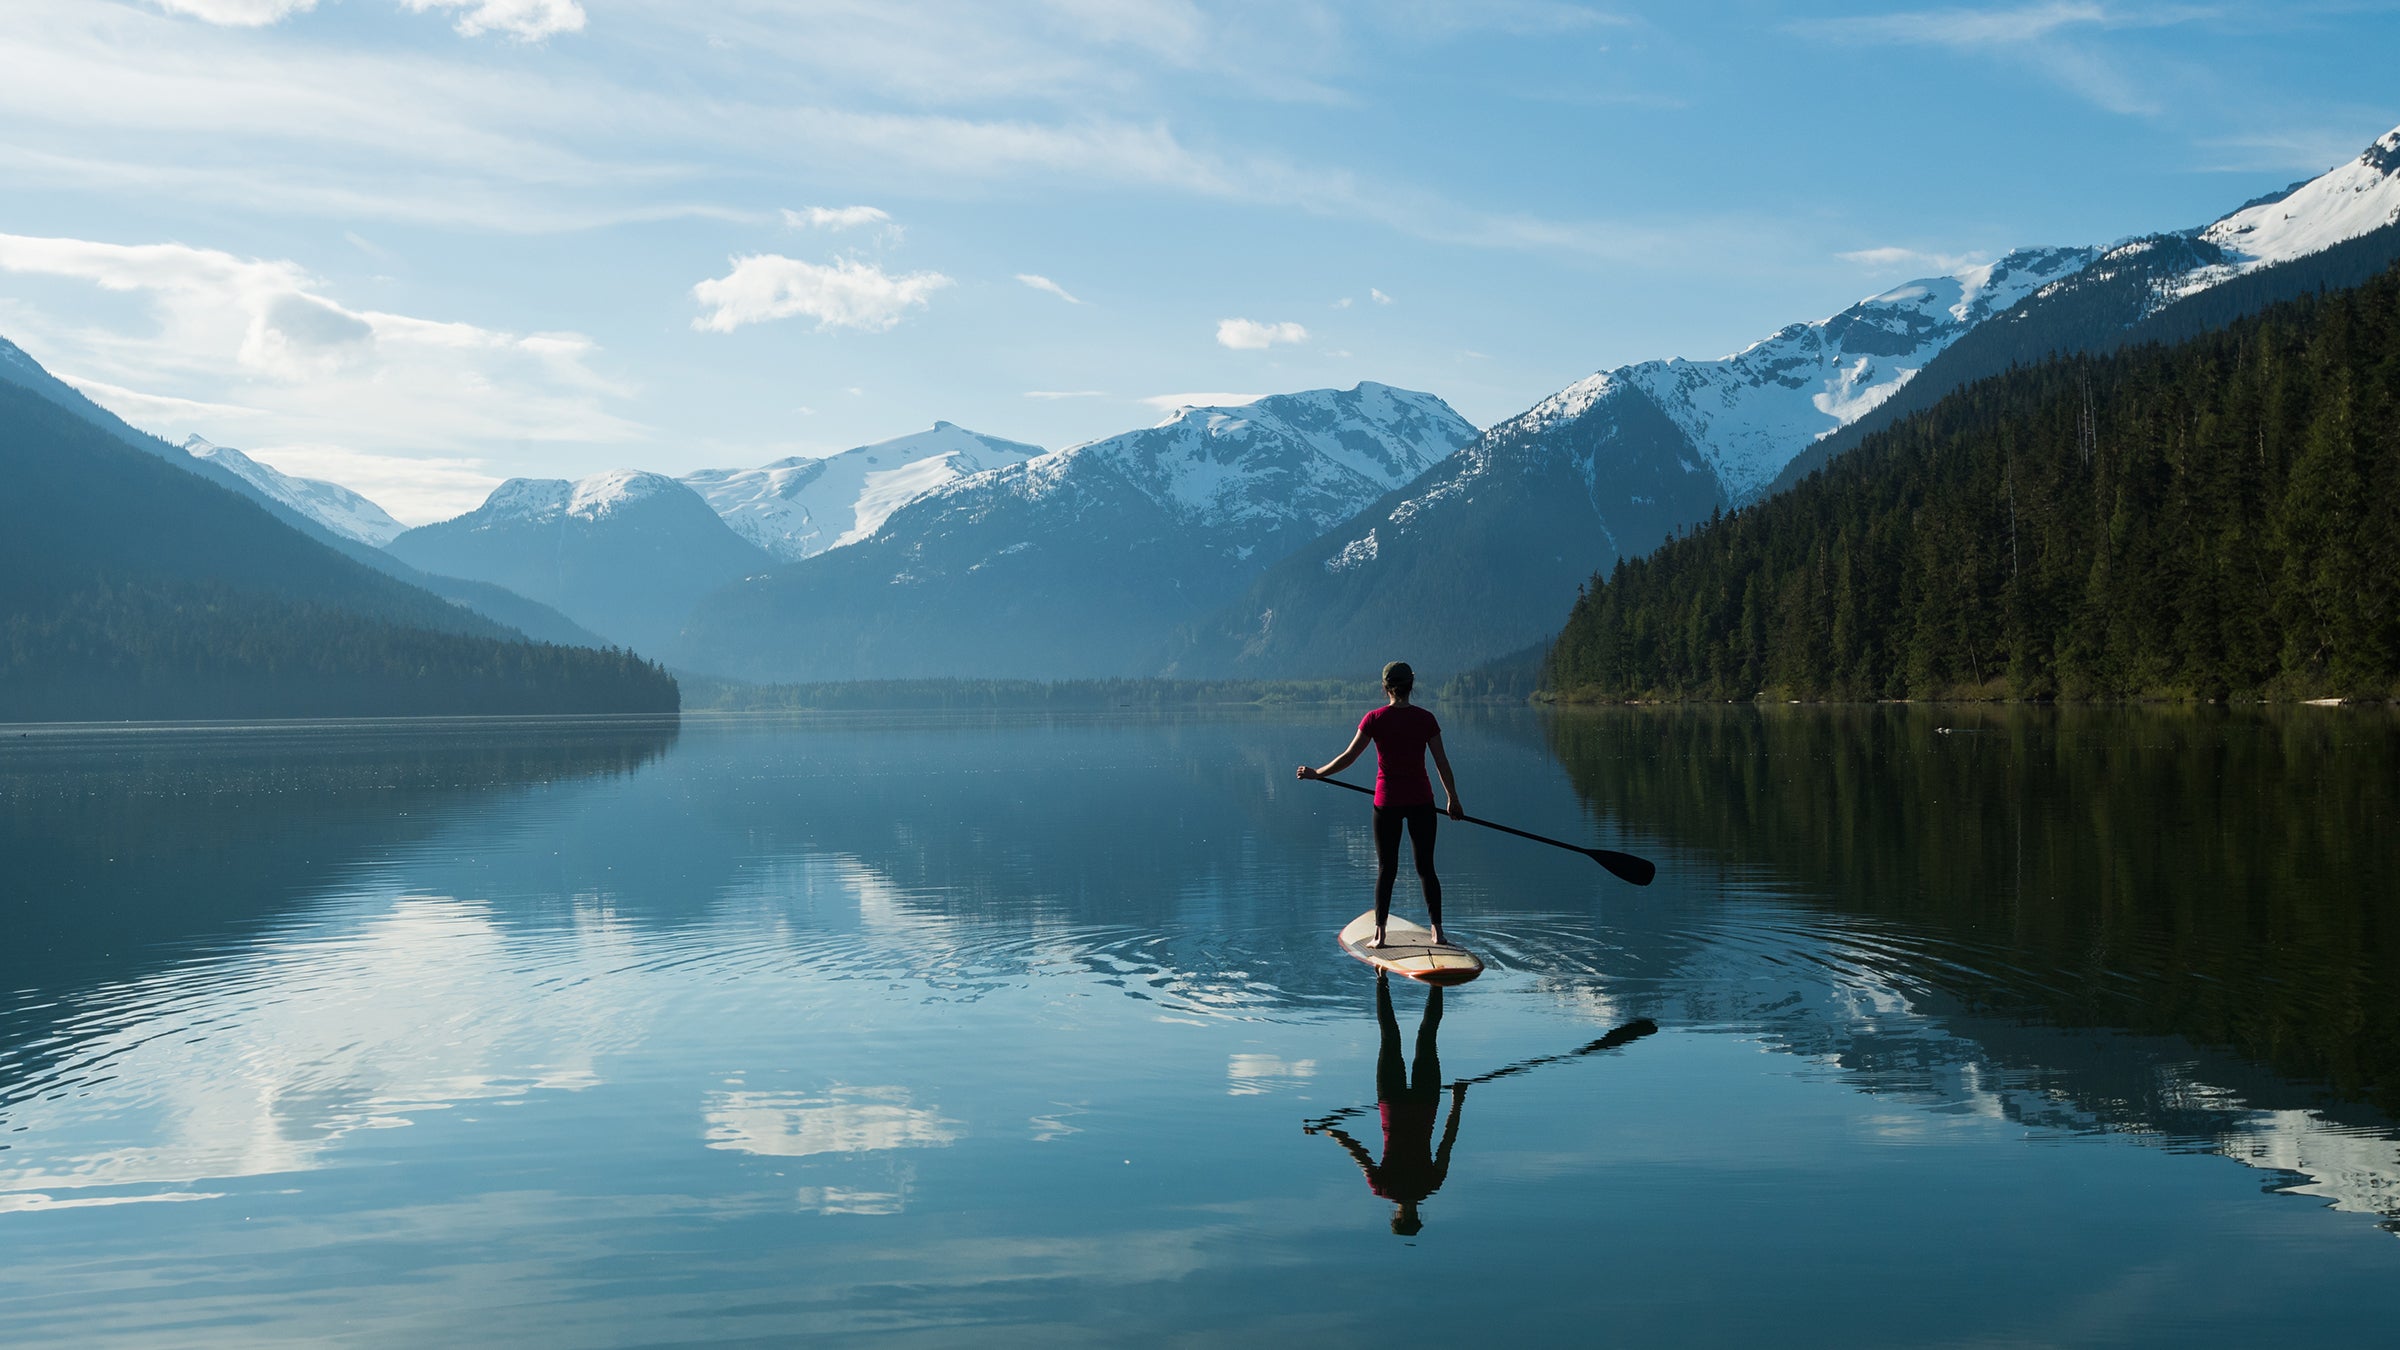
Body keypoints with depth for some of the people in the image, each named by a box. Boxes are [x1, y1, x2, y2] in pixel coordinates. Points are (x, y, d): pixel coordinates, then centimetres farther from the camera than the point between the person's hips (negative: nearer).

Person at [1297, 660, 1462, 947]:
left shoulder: (1375, 719, -8)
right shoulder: (1425, 719, -3)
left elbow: (1349, 757, -5)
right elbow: (1442, 763, -1)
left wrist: (1316, 773, 8)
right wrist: (1453, 800, 10)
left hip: (1387, 801, -1)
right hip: (1421, 800, 1)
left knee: (1386, 869, 8)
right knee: (1426, 868, 10)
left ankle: (1380, 934, 8)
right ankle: (1437, 930, 8)